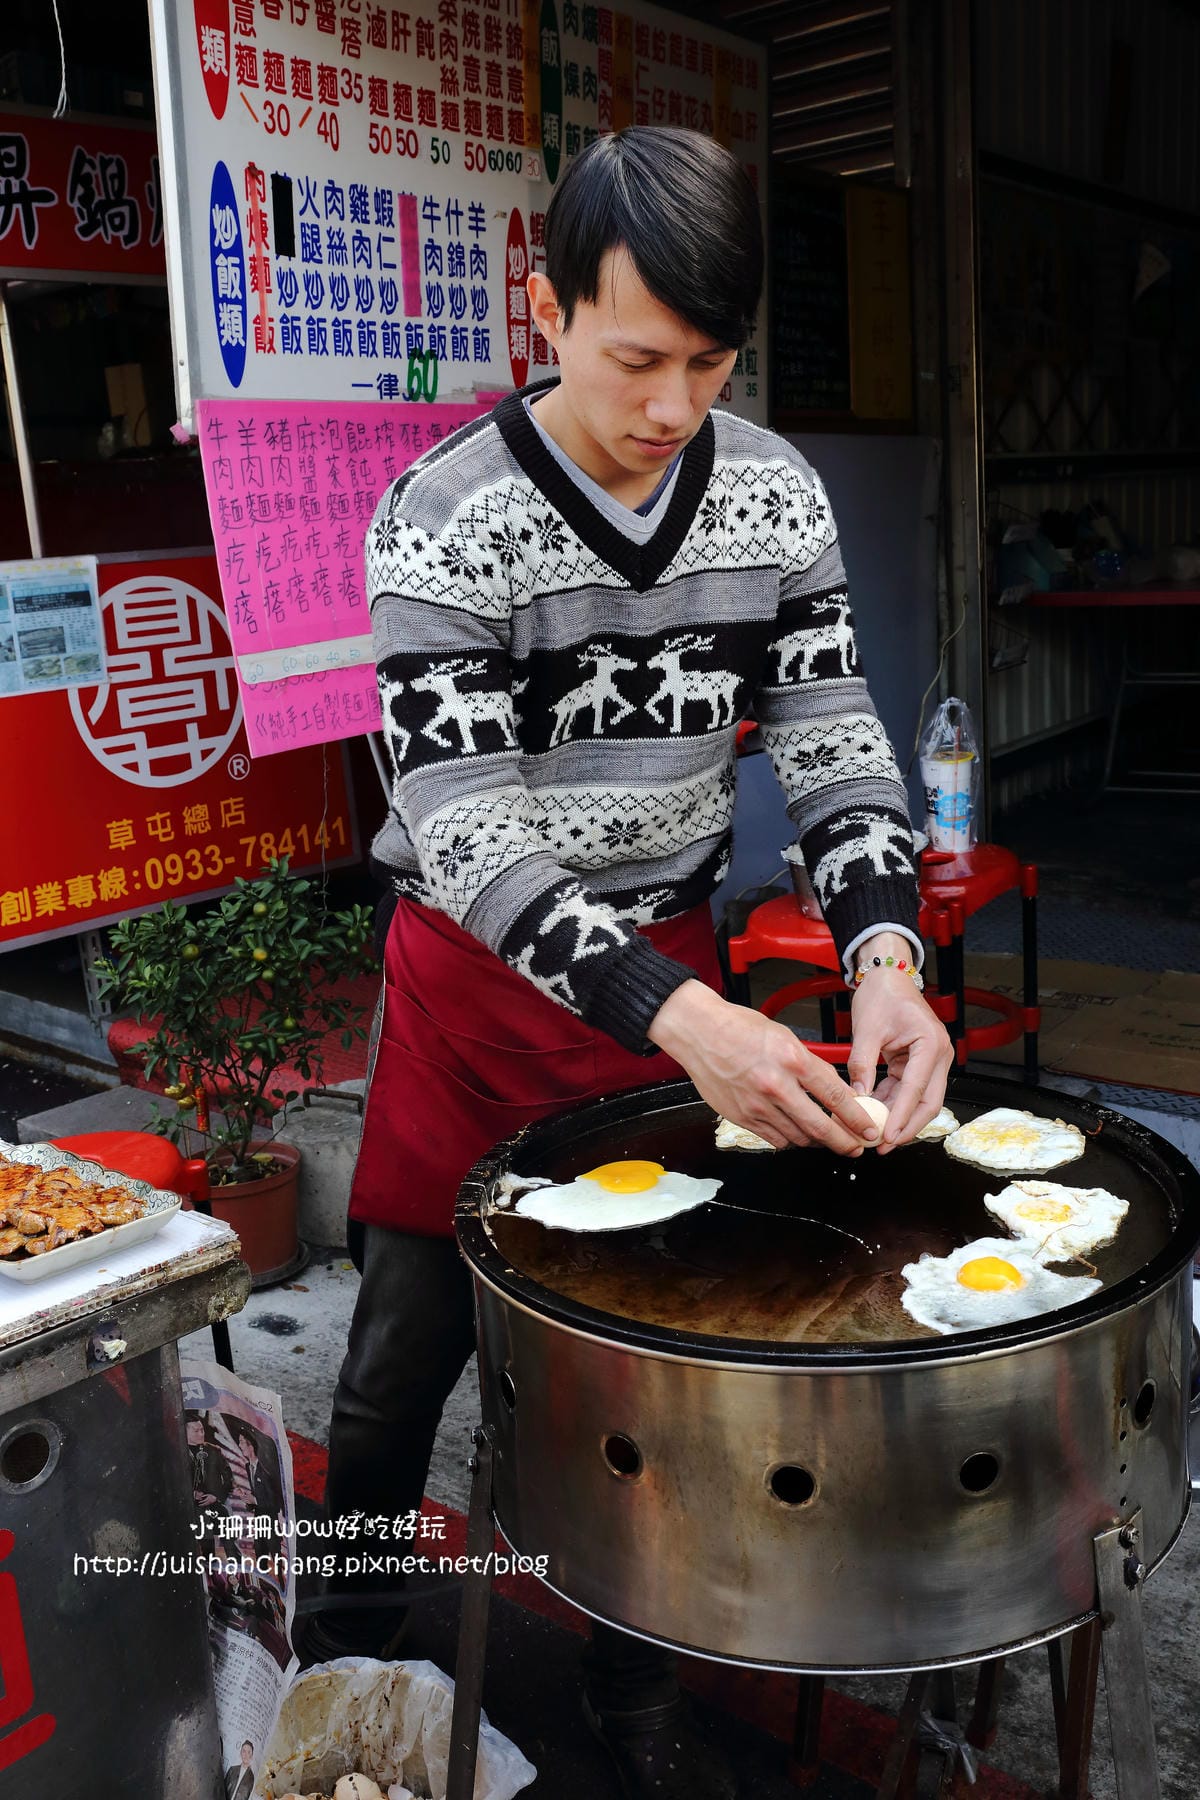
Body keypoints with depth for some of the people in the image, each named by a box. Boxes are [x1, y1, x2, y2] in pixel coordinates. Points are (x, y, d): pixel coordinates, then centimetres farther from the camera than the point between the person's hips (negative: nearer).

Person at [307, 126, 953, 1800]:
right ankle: (342, 1649, 39)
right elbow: (461, 825, -26)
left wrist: (886, 955, -25)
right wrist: (677, 1020, -39)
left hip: (676, 965, 3)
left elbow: (833, 737, -5)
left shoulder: (776, 492, -6)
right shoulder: (446, 520, -19)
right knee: (414, 1331, 9)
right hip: (483, 981, -3)